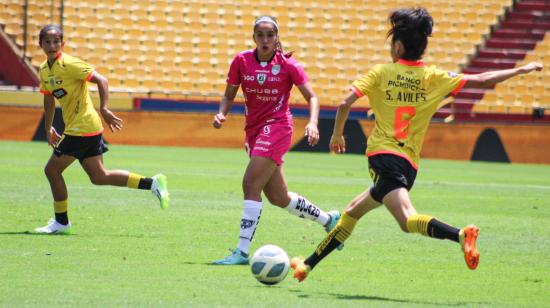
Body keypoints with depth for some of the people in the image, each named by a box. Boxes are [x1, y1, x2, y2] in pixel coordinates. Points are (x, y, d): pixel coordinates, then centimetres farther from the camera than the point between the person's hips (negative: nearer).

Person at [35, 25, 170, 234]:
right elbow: (49, 101, 23)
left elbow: (101, 80, -20)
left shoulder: (69, 64, -15)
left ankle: (61, 222, 9)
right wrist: (48, 129, 22)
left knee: (52, 170, -3)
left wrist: (104, 109, -30)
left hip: (82, 128, -9)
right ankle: (152, 183, 14)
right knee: (99, 177, 11)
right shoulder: (44, 70, 10)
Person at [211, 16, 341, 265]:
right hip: (254, 130, 5)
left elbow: (311, 97, -1)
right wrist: (221, 114, -11)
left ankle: (242, 252, -17)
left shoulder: (287, 65, -7)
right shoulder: (241, 61, 1)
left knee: (251, 186, -18)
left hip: (276, 127, -5)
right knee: (279, 198, 13)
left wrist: (313, 123, -18)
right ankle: (329, 219, 36)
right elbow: (229, 95, 9)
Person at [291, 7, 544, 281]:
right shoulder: (433, 78, 9)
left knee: (408, 220, -25)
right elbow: (481, 80, 9)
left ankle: (460, 235, -48)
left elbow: (345, 104, -5)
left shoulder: (381, 73, 2)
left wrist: (337, 135, 12)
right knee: (352, 212, 22)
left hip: (383, 156, -6)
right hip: (410, 164, 6)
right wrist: (520, 70, 21)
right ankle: (308, 265, 24)